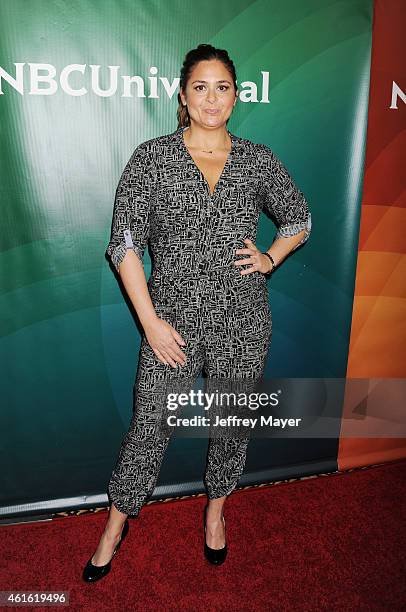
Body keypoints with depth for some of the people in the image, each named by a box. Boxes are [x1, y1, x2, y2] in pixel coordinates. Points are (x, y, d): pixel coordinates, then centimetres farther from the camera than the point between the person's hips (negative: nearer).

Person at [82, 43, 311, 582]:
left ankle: (216, 511, 45)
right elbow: (124, 244, -5)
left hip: (243, 321, 2)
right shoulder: (151, 157, -2)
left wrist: (270, 259, -1)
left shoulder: (259, 160, 3)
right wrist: (150, 322, -10)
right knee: (149, 427, 8)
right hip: (174, 320, -1)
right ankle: (116, 525, 35)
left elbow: (299, 219, 17)